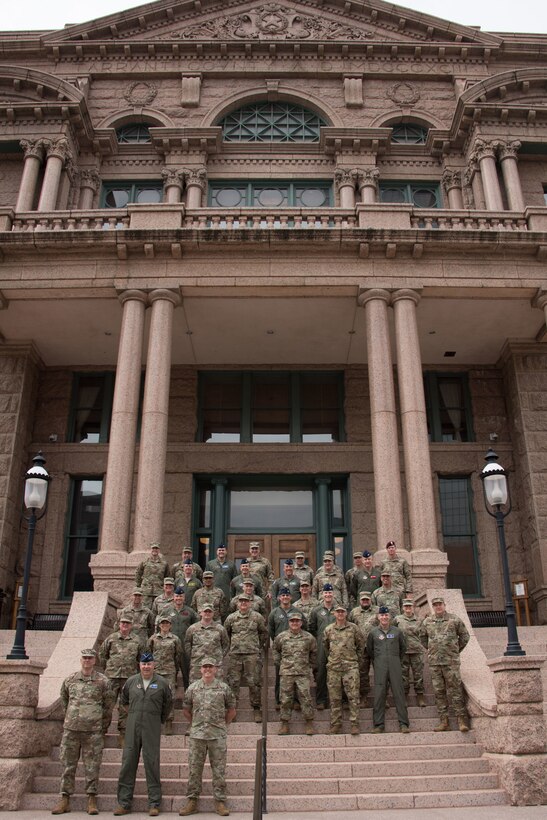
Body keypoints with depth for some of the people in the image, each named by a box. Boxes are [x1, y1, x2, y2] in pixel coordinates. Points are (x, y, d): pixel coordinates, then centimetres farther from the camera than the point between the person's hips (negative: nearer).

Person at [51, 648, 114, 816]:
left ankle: (91, 800, 11)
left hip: (93, 731, -2)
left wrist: (103, 727, 8)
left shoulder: (102, 681, 0)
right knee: (68, 765, 6)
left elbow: (108, 706, 6)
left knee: (92, 766, 2)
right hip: (71, 729, 2)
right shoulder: (70, 680, 5)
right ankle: (65, 799, 16)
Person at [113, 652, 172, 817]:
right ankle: (124, 803, 14)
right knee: (128, 763, 4)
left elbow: (168, 705, 12)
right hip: (132, 727, 2)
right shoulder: (131, 681, 5)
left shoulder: (162, 683, 0)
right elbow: (124, 700, 22)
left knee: (152, 763, -1)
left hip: (152, 729, -2)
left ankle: (154, 804, 8)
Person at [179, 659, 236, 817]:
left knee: (219, 769, 3)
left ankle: (220, 801, 11)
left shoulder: (224, 688, 2)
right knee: (194, 768, 5)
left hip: (218, 735, -1)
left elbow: (231, 710, 11)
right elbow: (186, 710, 14)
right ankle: (192, 801, 15)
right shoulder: (193, 688, 4)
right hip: (196, 735, 1)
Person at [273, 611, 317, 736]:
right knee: (285, 699, 5)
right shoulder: (281, 637, 4)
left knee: (305, 697, -2)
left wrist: (311, 666, 13)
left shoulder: (308, 638, 3)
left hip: (303, 673, -1)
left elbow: (314, 652, 17)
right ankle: (284, 723, 15)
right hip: (286, 673, 1)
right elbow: (276, 650, 18)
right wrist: (279, 664, 11)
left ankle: (309, 722, 10)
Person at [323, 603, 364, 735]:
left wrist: (356, 657, 10)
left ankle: (354, 724, 0)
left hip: (350, 666, -2)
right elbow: (325, 646, 20)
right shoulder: (328, 629, 7)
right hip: (333, 667, 2)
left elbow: (361, 644, 13)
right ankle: (335, 724, 12)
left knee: (353, 696, -5)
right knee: (334, 698, 5)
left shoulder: (353, 628, 3)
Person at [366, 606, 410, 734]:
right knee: (379, 694, -2)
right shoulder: (373, 632, 5)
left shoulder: (397, 631, 7)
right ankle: (378, 724, 3)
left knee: (399, 693, -2)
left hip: (395, 665, 0)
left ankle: (403, 723, 2)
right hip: (380, 666, 0)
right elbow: (369, 649, 15)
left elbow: (403, 647, 18)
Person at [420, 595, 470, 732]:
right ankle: (443, 721, 10)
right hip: (434, 662, 3)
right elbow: (423, 638, 22)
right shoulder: (427, 622, 8)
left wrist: (456, 650, 9)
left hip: (451, 661, -3)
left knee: (455, 690, -5)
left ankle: (462, 719, 0)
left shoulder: (454, 619, 1)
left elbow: (464, 636, 10)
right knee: (439, 691, 5)